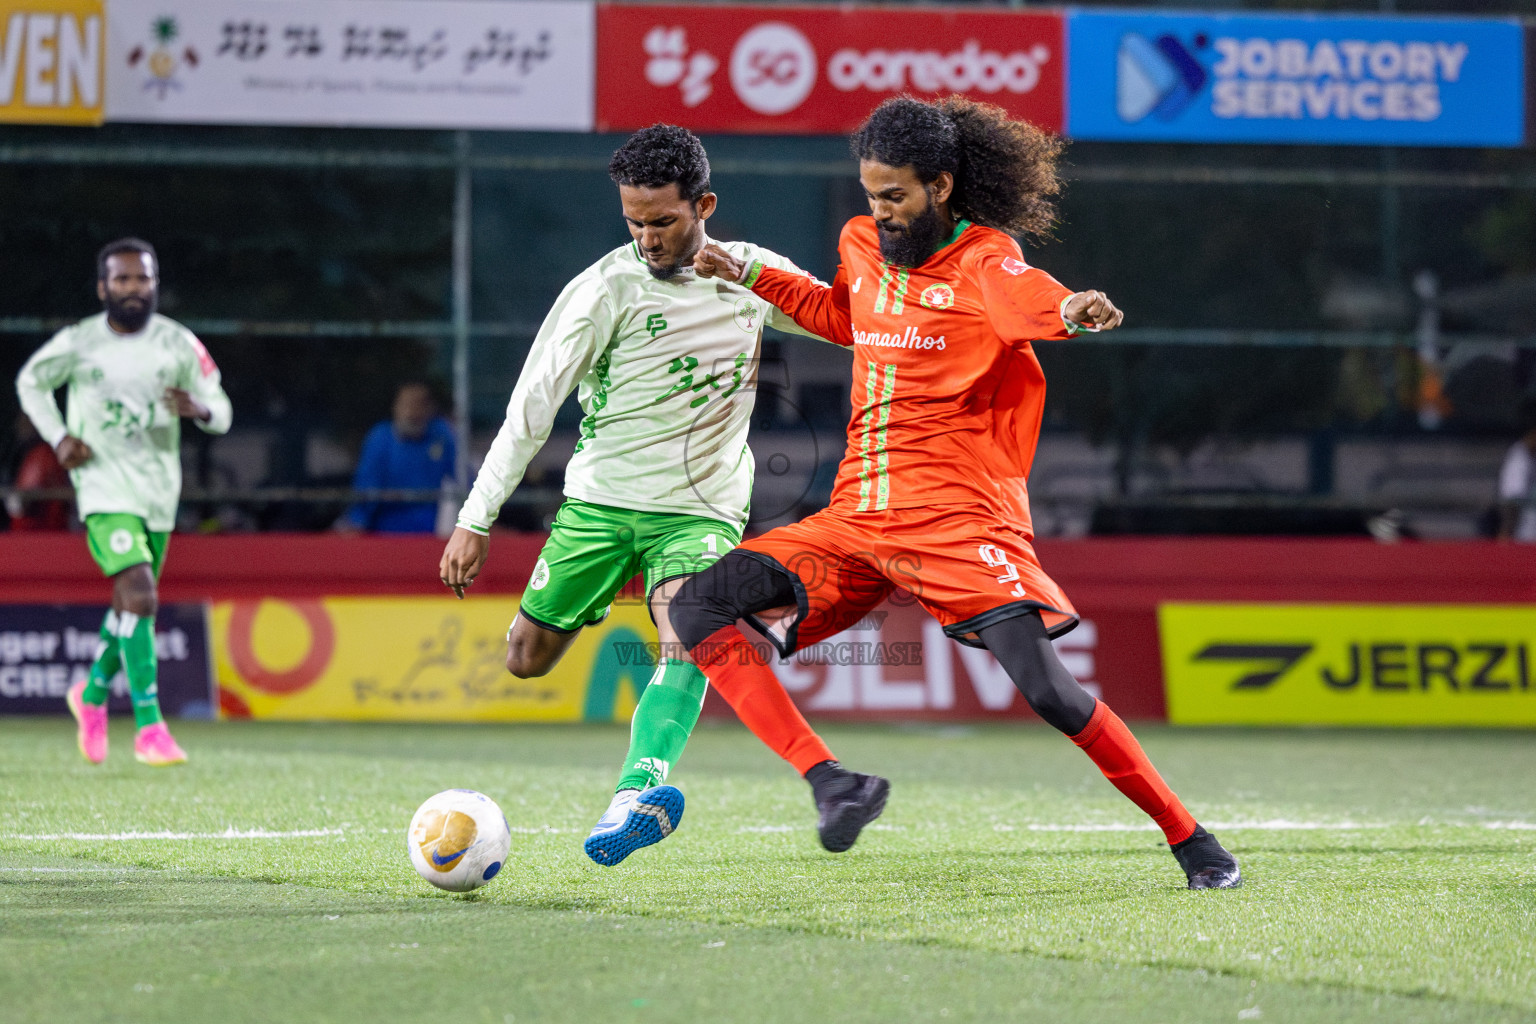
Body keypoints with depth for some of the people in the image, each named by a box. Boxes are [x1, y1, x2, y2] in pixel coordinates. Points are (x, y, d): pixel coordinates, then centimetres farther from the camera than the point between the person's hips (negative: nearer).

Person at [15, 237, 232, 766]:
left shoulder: (178, 344, -1)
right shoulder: (77, 344, -5)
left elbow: (221, 411, 4)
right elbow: (30, 382, 13)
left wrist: (199, 409, -20)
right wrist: (58, 438, -1)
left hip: (159, 489, 4)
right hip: (104, 489, -4)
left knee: (132, 605, 16)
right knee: (139, 595, -20)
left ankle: (93, 692, 43)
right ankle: (149, 728, -19)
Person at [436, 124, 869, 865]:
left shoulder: (752, 273, 3)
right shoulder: (607, 288, -9)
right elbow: (532, 404, -9)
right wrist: (476, 521, -13)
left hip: (702, 509, 0)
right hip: (599, 499, 0)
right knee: (527, 660, 0)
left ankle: (638, 791, -47)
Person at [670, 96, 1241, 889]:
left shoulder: (981, 258, -9)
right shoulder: (862, 245, 11)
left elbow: (1025, 297, -34)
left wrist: (1072, 309, -57)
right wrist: (749, 275, 27)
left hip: (957, 520, -7)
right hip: (856, 519, 7)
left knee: (1046, 688, -20)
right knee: (697, 608, -10)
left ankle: (1190, 840, -2)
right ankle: (828, 782, -19)